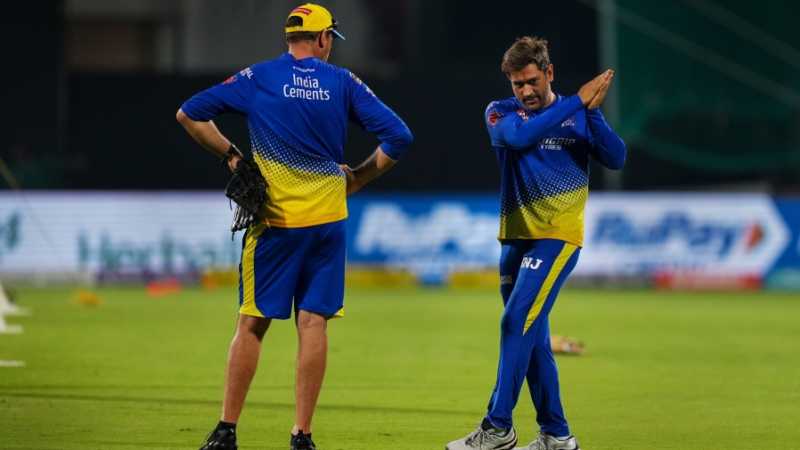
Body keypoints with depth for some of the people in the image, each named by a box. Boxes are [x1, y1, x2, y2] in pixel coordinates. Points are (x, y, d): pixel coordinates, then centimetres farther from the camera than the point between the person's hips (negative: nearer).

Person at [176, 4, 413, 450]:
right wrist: (358, 178, 9)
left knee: (253, 323, 4)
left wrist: (229, 153, 7)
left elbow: (190, 114, 0)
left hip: (273, 221, -1)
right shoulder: (343, 82, 3)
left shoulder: (258, 78, 1)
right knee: (314, 322, 3)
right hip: (327, 220, 1)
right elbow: (398, 136, 0)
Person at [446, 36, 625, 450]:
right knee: (532, 337, 6)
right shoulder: (501, 113, 5)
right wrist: (577, 102, -18)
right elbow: (520, 136, -17)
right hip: (516, 238, 4)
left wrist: (592, 111, -23)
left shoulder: (579, 116, 3)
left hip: (557, 236, -4)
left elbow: (616, 159, -9)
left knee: (518, 323, -16)